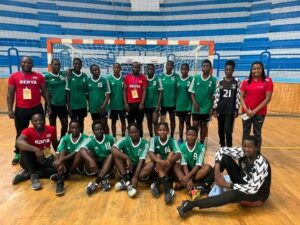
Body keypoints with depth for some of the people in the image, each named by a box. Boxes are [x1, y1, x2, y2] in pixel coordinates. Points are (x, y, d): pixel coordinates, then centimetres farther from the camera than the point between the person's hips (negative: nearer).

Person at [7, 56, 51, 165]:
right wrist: (10, 109, -3)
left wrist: (48, 106, 2)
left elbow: (45, 92, 6)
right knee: (20, 133, 12)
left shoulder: (39, 76, 2)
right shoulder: (14, 76, 1)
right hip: (20, 109, 0)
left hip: (37, 108, 0)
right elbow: (10, 94, 3)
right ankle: (18, 154, 28)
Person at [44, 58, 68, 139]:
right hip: (52, 104, -4)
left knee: (65, 125, 11)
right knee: (53, 126, 8)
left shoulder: (63, 74, 4)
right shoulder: (47, 76, -8)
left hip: (62, 104, 4)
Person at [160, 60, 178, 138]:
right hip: (163, 102, 0)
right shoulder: (161, 76, -1)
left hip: (172, 102, 0)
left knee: (172, 119, 13)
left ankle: (172, 136, 27)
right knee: (162, 121, -1)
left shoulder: (176, 76, -3)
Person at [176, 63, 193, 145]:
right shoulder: (177, 79, 4)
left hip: (188, 105, -3)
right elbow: (175, 92, 7)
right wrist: (175, 104, 5)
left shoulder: (191, 79, -6)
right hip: (179, 105, 3)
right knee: (181, 121, 13)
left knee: (187, 121, 7)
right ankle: (180, 138, 23)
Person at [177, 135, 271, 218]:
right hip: (243, 182, 6)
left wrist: (228, 185, -32)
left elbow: (253, 189, -35)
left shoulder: (261, 164, -31)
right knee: (225, 157, -13)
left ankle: (192, 204, -31)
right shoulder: (242, 153, -15)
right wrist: (217, 170, -23)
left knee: (233, 194, -41)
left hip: (257, 195, -6)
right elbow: (222, 150, -9)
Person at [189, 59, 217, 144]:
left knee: (204, 125, 10)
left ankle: (201, 143, 23)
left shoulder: (213, 80, -2)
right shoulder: (196, 78, -1)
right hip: (196, 107, 0)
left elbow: (214, 95, 2)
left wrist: (212, 107, -2)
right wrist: (194, 103, -10)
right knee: (195, 124, 1)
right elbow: (192, 92, 1)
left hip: (207, 108, 0)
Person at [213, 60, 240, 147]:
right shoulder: (220, 82, 5)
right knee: (220, 129, 12)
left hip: (231, 110, -3)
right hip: (220, 109, 3)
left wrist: (236, 109, -7)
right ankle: (222, 146, 29)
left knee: (228, 130, -7)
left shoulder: (237, 81, -2)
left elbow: (238, 96, -3)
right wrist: (215, 108, -1)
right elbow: (217, 96, 3)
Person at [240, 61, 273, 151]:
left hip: (259, 112, -2)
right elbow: (241, 97, 3)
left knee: (257, 133, 6)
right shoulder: (246, 81, 3)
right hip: (246, 112, 2)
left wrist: (255, 110, -12)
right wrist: (246, 109, -10)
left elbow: (268, 98, -9)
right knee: (245, 133, 10)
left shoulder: (267, 81, -4)